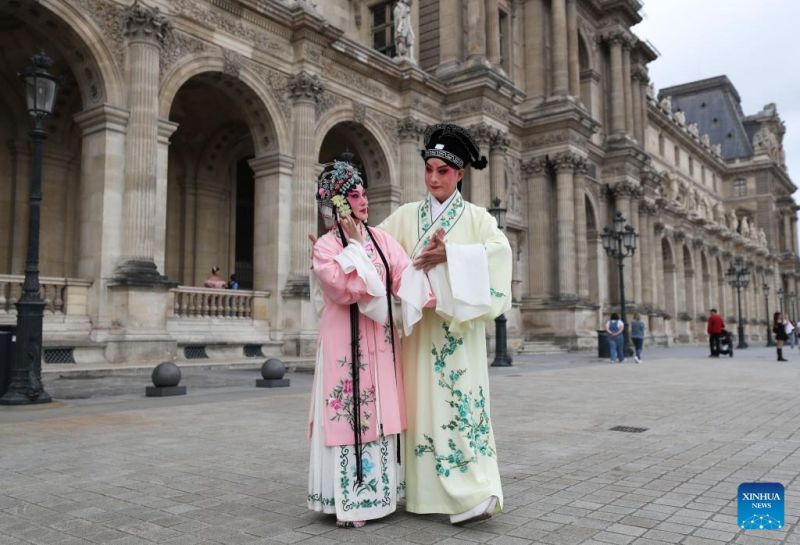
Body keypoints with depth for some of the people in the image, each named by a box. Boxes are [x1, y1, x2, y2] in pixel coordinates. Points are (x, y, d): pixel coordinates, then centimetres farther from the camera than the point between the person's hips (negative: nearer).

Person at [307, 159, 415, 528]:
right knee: (348, 414, -3)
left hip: (380, 338, 5)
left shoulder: (380, 239, 9)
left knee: (379, 413, 10)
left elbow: (405, 275, -4)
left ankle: (377, 492, 23)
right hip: (345, 340, -5)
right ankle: (347, 500, 9)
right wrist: (353, 243, -14)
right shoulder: (326, 246, -5)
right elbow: (343, 287, -21)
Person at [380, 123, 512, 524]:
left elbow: (500, 248, -13)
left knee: (458, 397, -10)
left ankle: (473, 492, -8)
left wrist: (450, 255, -20)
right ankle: (423, 490, 13)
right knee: (422, 400, 4)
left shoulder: (476, 216, 5)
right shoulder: (407, 215, 13)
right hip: (418, 321, 3)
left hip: (456, 322, -3)